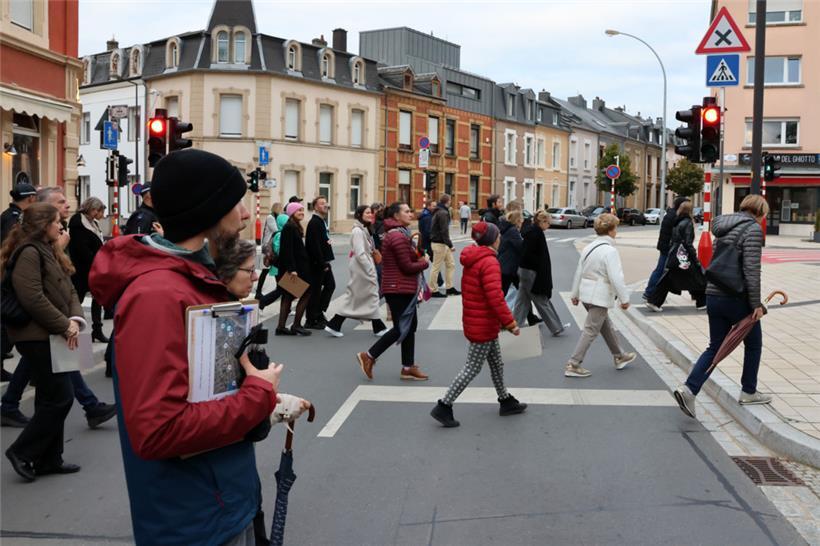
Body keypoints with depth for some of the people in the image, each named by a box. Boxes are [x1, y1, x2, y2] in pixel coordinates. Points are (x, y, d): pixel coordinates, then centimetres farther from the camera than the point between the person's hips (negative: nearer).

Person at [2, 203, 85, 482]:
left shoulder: (49, 251, 17)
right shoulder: (29, 253, -15)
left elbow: (68, 290, 13)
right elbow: (33, 299, -23)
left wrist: (75, 318, -5)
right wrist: (64, 326, -17)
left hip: (53, 336, 10)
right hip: (37, 337, -10)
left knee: (51, 398, 13)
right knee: (60, 398, -7)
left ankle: (49, 459, 21)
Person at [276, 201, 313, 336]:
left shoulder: (295, 227, 16)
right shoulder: (289, 228, -14)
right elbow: (287, 250, -20)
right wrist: (292, 269, -25)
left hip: (297, 266, 10)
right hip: (294, 268, -10)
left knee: (288, 296, 9)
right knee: (307, 292, -4)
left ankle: (281, 327, 10)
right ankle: (296, 325, 0)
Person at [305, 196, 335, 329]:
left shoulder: (322, 221, 15)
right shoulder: (314, 223, -16)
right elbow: (315, 245, -22)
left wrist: (327, 262, 14)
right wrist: (322, 264, -22)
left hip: (324, 262, 9)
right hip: (317, 263, -9)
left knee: (330, 285, 13)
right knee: (315, 290, -1)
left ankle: (319, 312, 23)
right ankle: (312, 320, 8)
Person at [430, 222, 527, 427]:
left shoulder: (472, 260, 8)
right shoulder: (490, 262, -21)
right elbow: (495, 297, -28)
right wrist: (510, 323, -21)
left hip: (474, 322, 10)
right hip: (484, 326, -10)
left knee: (496, 364, 21)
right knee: (472, 368, 0)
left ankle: (506, 402, 34)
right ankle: (444, 407, 5)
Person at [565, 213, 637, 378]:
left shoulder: (588, 247, 9)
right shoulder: (610, 250, -17)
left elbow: (579, 272, 13)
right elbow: (616, 277, -20)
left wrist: (575, 294, 20)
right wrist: (624, 298, -12)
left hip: (586, 293, 9)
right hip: (600, 296, -9)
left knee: (606, 325, 22)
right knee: (591, 330, -3)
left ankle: (619, 357, 37)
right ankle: (573, 365, -3)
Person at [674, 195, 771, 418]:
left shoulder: (723, 228, 14)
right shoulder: (753, 229, -11)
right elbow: (751, 270, -18)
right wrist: (756, 304, -13)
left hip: (713, 296, 7)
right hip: (737, 299, -7)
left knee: (715, 347, 11)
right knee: (753, 344, 15)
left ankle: (689, 388, -4)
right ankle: (748, 392, 26)